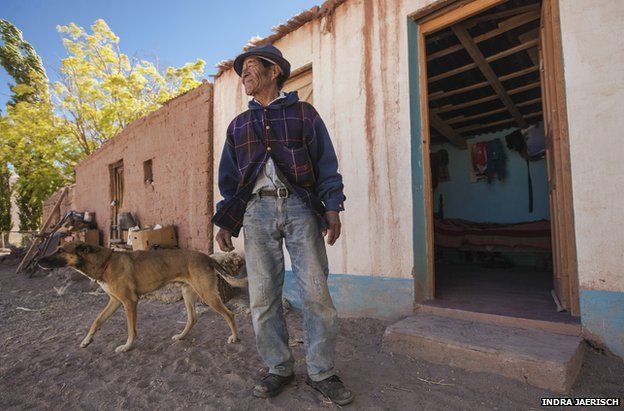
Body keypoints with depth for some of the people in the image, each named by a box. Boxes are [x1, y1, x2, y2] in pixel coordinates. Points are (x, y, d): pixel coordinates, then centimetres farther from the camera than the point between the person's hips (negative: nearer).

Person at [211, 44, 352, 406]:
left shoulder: (303, 113, 12)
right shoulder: (238, 125, 21)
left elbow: (326, 163, 5)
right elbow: (229, 179, 18)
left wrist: (332, 208, -7)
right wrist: (226, 222, 8)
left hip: (300, 206, -2)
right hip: (257, 210, 3)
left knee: (316, 293, -4)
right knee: (263, 298, 3)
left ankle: (322, 372, 13)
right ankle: (280, 369, 20)